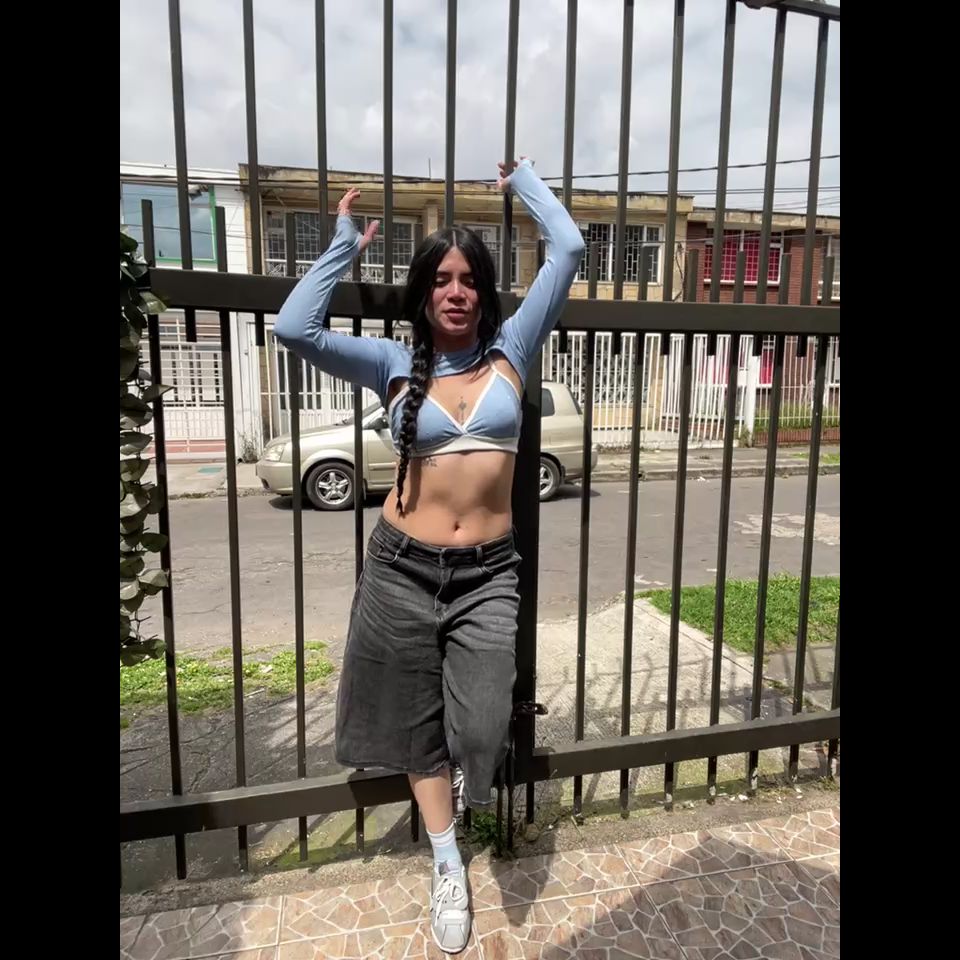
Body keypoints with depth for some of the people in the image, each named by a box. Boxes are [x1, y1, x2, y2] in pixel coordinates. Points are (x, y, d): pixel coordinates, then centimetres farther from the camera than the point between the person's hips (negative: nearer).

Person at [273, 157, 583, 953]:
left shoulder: (511, 350, 3)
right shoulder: (395, 364, 1)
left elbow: (569, 249, 1)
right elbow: (294, 329, -10)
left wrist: (522, 179, 15)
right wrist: (346, 246, 1)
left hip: (487, 572, 0)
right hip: (402, 567, 1)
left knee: (482, 729, -6)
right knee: (419, 723, 14)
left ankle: (461, 777, 36)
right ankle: (448, 867, 39)